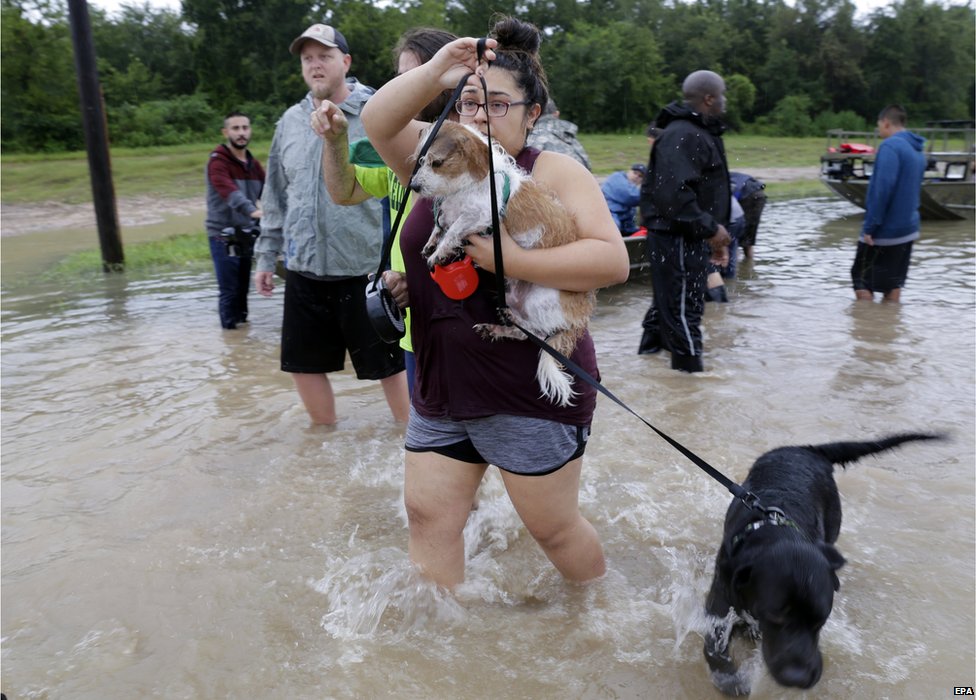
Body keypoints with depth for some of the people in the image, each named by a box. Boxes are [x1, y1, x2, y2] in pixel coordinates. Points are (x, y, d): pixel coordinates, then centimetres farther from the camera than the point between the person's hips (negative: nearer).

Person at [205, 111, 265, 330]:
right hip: (224, 236, -6)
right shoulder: (218, 161, -11)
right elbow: (229, 191, -29)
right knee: (229, 291, -6)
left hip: (246, 234, 6)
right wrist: (252, 211, -45)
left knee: (243, 288, 15)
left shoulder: (253, 163, 13)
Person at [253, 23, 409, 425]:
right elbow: (276, 199, 15)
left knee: (387, 363, 6)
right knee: (303, 363, 13)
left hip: (366, 270, -5)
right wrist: (266, 257, 15)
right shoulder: (291, 121, 9)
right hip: (304, 271, 6)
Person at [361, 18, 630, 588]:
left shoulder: (553, 171, -7)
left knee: (553, 527, 9)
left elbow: (613, 260, -18)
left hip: (531, 392, -5)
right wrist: (435, 72, -18)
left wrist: (510, 260, -25)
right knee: (429, 515, 8)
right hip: (442, 390, 6)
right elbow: (377, 121, -4)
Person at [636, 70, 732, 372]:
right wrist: (710, 228, -22)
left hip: (688, 237, 11)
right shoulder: (682, 136, -18)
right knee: (683, 310, -3)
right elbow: (673, 194, -29)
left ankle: (648, 356, 32)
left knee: (667, 304, 20)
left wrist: (713, 234, 20)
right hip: (677, 238, -11)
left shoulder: (699, 133, 18)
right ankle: (690, 369, 5)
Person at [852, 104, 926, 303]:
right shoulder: (918, 149, 13)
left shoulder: (890, 146, -15)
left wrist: (870, 227, -19)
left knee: (862, 281, 1)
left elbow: (882, 189, -22)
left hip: (884, 231, -8)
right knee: (893, 284, 13)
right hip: (908, 229, 8)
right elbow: (914, 190, 17)